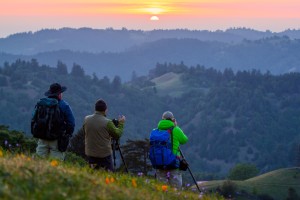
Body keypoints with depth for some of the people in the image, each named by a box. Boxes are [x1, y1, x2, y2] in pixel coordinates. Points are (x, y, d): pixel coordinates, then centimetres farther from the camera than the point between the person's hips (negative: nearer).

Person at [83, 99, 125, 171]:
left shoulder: (86, 119, -3)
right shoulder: (107, 122, -16)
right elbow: (117, 135, -3)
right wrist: (121, 123, 12)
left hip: (90, 154, 4)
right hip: (104, 154, -4)